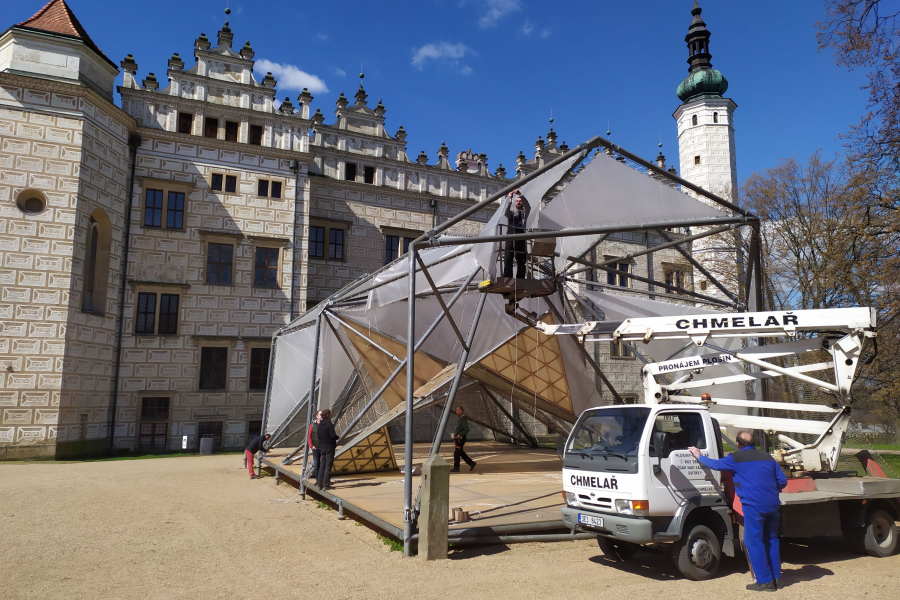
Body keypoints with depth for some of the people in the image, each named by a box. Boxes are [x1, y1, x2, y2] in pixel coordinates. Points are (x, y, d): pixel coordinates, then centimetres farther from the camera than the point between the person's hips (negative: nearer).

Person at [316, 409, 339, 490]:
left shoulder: (320, 425, 7)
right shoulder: (330, 424, -15)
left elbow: (319, 436, 10)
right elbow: (333, 436, -19)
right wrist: (337, 437, 1)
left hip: (322, 447, 7)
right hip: (329, 447, -7)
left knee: (322, 466, 13)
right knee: (328, 466, -2)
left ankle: (320, 483, 14)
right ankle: (326, 484, -1)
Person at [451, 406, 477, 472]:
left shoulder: (463, 419, -16)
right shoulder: (459, 419, 14)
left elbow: (467, 429, -23)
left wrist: (459, 434, -26)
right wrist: (455, 434, 14)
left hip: (461, 439, -10)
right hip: (458, 439, 10)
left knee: (456, 453, -7)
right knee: (461, 453, 14)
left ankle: (456, 468, -1)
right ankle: (472, 463, 21)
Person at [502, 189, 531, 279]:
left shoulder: (524, 213, 16)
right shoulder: (511, 213, 18)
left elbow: (528, 206, -6)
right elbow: (506, 211, -6)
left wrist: (521, 195, -19)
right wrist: (510, 199, -19)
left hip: (521, 238, 0)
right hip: (510, 237, 0)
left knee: (521, 260, -1)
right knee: (508, 259, -6)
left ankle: (520, 279, 0)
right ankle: (507, 279, -7)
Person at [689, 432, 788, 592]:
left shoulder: (736, 458, 0)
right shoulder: (767, 457, 13)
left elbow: (716, 464, 10)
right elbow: (783, 482, 13)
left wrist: (699, 456, 24)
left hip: (754, 506, -6)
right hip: (773, 505, 6)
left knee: (754, 543, 2)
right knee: (771, 541, 17)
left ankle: (765, 581, 3)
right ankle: (775, 578, 23)